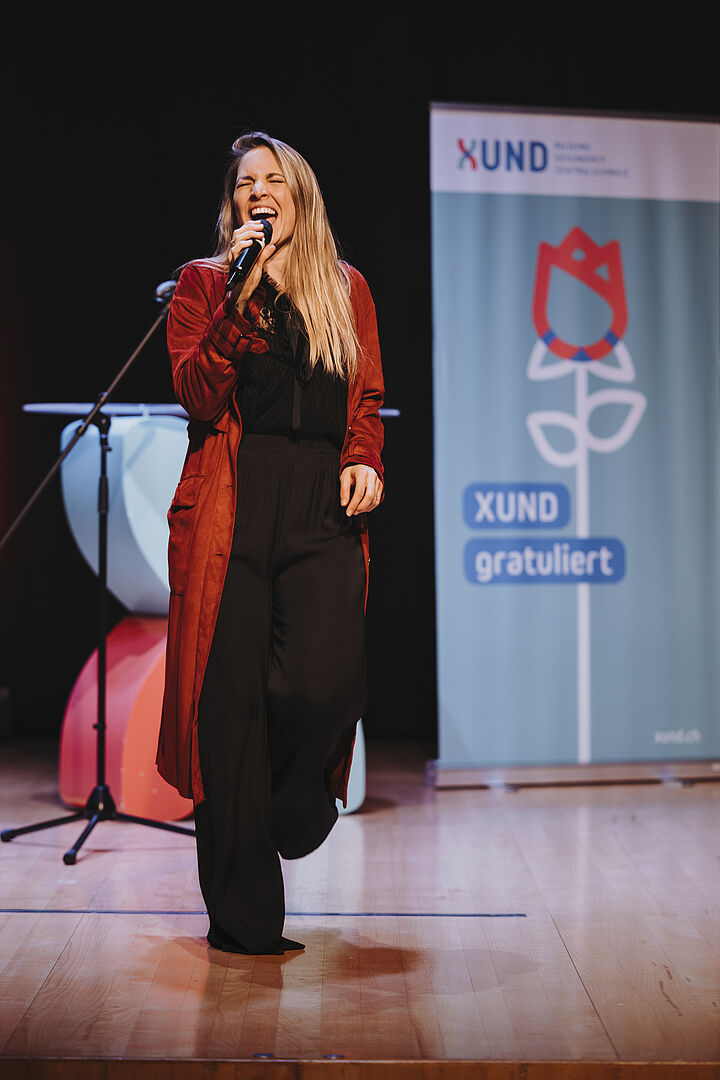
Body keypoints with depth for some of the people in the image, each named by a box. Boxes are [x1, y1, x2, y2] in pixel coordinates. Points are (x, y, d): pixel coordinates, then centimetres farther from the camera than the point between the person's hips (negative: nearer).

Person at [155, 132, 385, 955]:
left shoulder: (347, 287, 19)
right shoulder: (203, 282, 13)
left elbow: (367, 399, 20)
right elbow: (196, 395, -1)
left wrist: (364, 461, 1)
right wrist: (241, 298, -7)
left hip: (322, 504, 1)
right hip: (231, 504, -1)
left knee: (324, 683, -18)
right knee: (231, 697, -4)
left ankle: (296, 797, 20)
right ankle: (243, 919, 8)